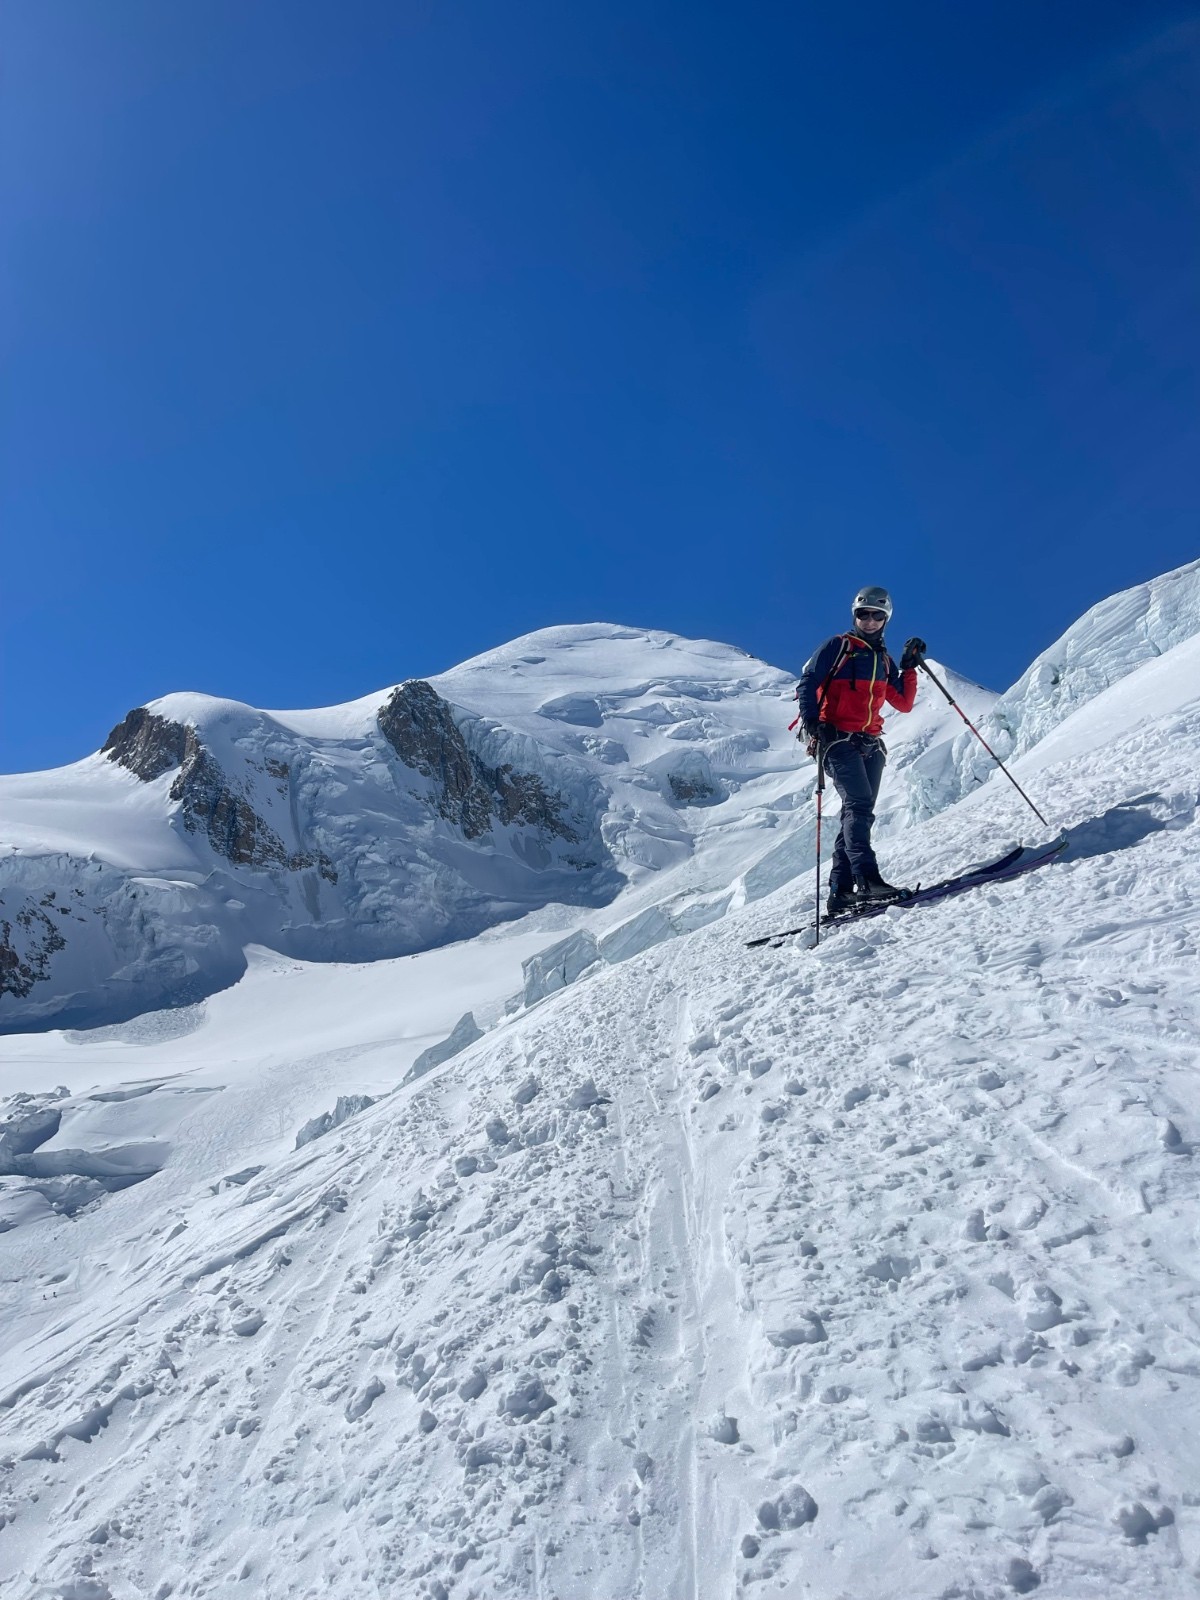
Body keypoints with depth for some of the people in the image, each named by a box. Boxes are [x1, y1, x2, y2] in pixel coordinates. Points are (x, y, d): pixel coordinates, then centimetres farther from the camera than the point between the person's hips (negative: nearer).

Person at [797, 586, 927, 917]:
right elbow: (807, 684, -5)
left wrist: (910, 666, 8)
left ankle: (840, 891, 3)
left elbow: (904, 704, 17)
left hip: (870, 744, 7)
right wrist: (812, 723, -18)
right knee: (859, 804, -22)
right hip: (838, 739, -7)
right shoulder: (839, 646, 3)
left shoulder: (884, 660, 20)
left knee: (860, 813, 2)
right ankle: (866, 878, -32)